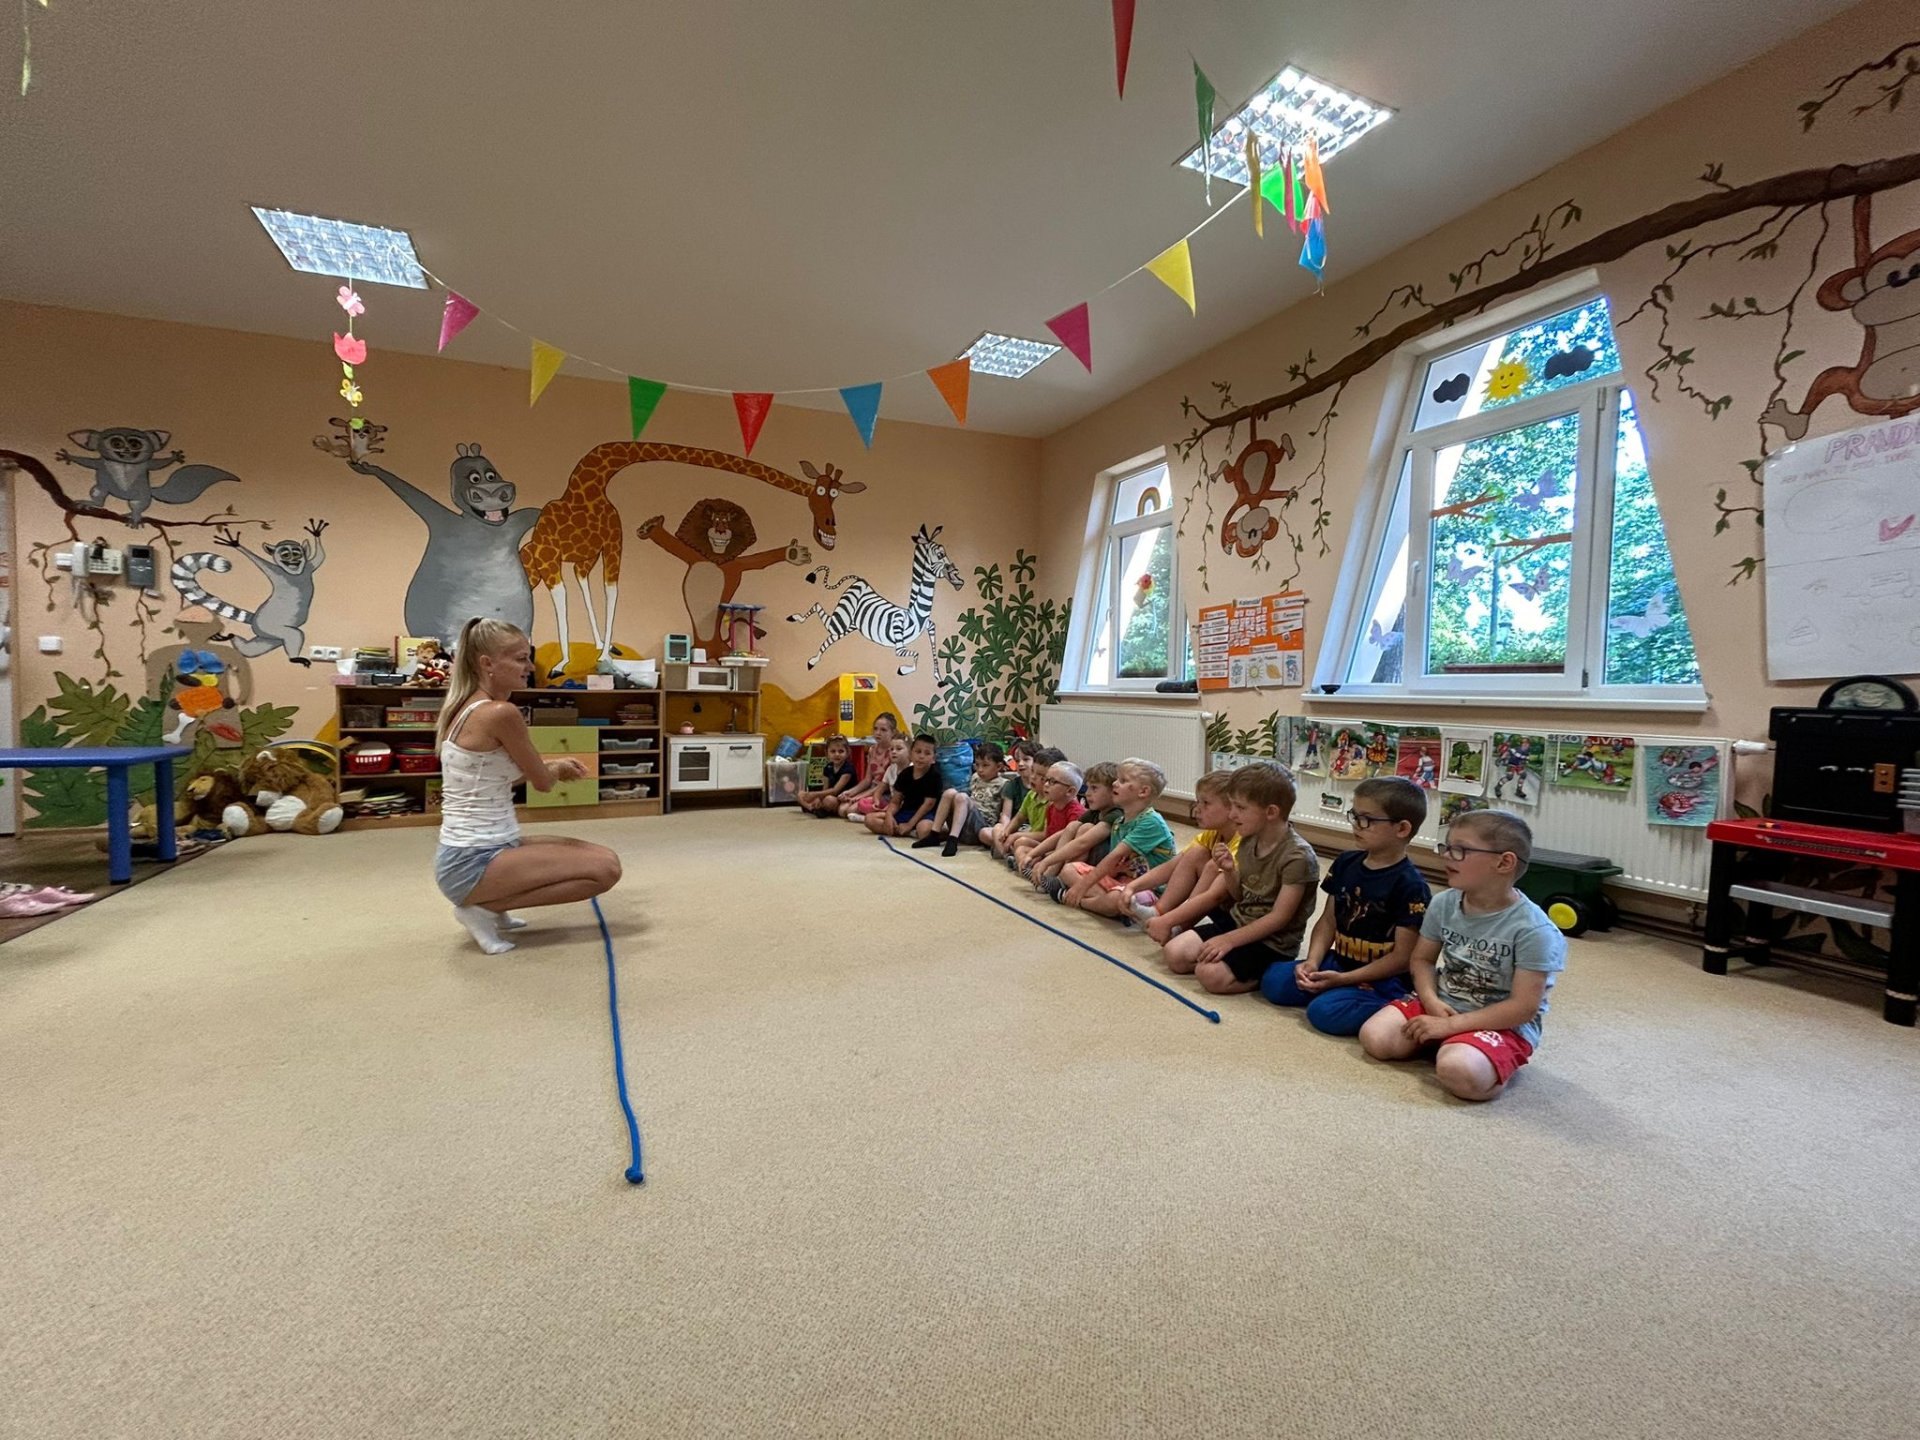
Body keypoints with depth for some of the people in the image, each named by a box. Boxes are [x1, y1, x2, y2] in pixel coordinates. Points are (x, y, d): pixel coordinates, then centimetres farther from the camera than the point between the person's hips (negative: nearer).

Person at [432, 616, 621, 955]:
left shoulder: (466, 707, 10)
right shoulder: (501, 712, -20)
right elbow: (543, 782, -9)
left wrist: (552, 767, 15)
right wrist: (558, 769, 14)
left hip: (469, 853, 10)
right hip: (475, 862, -10)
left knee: (601, 856, 14)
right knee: (606, 868, -15)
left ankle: (490, 904, 14)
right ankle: (484, 908, -4)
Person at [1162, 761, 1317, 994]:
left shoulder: (1297, 856, -21)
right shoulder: (1248, 842, 2)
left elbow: (1279, 918, -20)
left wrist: (1229, 940, -22)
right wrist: (1230, 870, -8)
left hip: (1273, 942, -7)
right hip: (1237, 920, 8)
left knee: (1210, 973, -25)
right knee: (1174, 953, -6)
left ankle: (1267, 974, -3)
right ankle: (1242, 961, 5)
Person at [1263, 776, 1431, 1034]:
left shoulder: (1410, 885, -17)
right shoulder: (1346, 864, 3)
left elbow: (1403, 957, -16)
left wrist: (1343, 979, -18)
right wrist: (1312, 962, -9)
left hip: (1382, 979, -6)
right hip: (1338, 963, 6)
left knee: (1324, 1011, -27)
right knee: (1273, 981, -7)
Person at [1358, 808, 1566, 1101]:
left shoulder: (1534, 930, -20)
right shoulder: (1443, 904, -4)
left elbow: (1524, 1007, -20)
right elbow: (1422, 959, 7)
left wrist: (1450, 1025, -20)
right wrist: (1431, 1001, -14)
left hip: (1503, 1023, -5)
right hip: (1442, 1004, 6)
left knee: (1458, 1072, -35)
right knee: (1374, 1038, -14)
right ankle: (1444, 1045, 9)